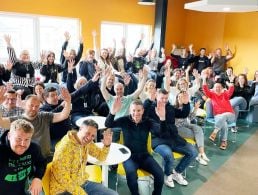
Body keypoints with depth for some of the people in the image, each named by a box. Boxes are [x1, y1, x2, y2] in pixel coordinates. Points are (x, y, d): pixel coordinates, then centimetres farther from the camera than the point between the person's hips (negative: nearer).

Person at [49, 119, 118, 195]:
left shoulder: (86, 142, -2)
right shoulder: (65, 147, -24)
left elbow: (101, 156, 12)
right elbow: (63, 180, -22)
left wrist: (107, 145, -8)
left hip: (82, 183, 8)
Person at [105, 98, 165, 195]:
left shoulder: (148, 122, -3)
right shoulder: (125, 120, -7)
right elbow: (108, 125, -22)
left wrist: (162, 118, -39)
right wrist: (113, 112, -43)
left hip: (144, 155, 2)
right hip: (129, 156, -2)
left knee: (160, 173, -19)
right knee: (131, 174, -33)